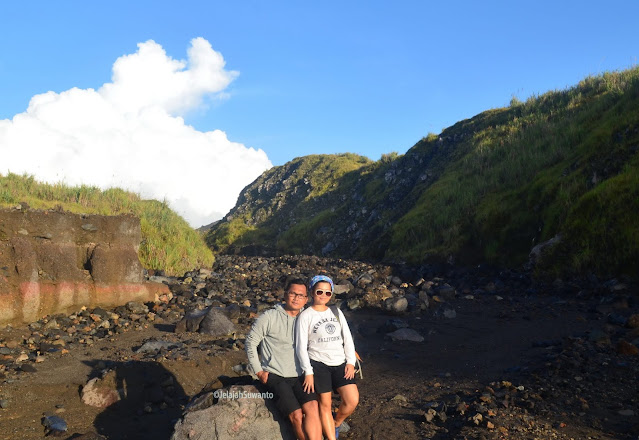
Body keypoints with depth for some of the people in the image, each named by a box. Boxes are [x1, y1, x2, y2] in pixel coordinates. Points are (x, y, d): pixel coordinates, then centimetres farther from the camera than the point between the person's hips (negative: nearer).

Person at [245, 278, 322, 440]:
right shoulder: (269, 317, -4)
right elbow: (251, 342, 2)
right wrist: (259, 371, -2)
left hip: (299, 377, 3)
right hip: (275, 377, -3)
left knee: (312, 409, -24)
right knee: (296, 415, -21)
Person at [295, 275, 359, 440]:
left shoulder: (336, 312, 11)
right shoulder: (305, 316, -3)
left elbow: (347, 338, 10)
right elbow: (301, 346, -6)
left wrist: (350, 362, -1)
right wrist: (308, 372, -11)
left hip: (340, 363, 4)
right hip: (318, 364, -4)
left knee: (352, 400, -8)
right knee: (325, 404, -2)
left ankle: (336, 424, 20)